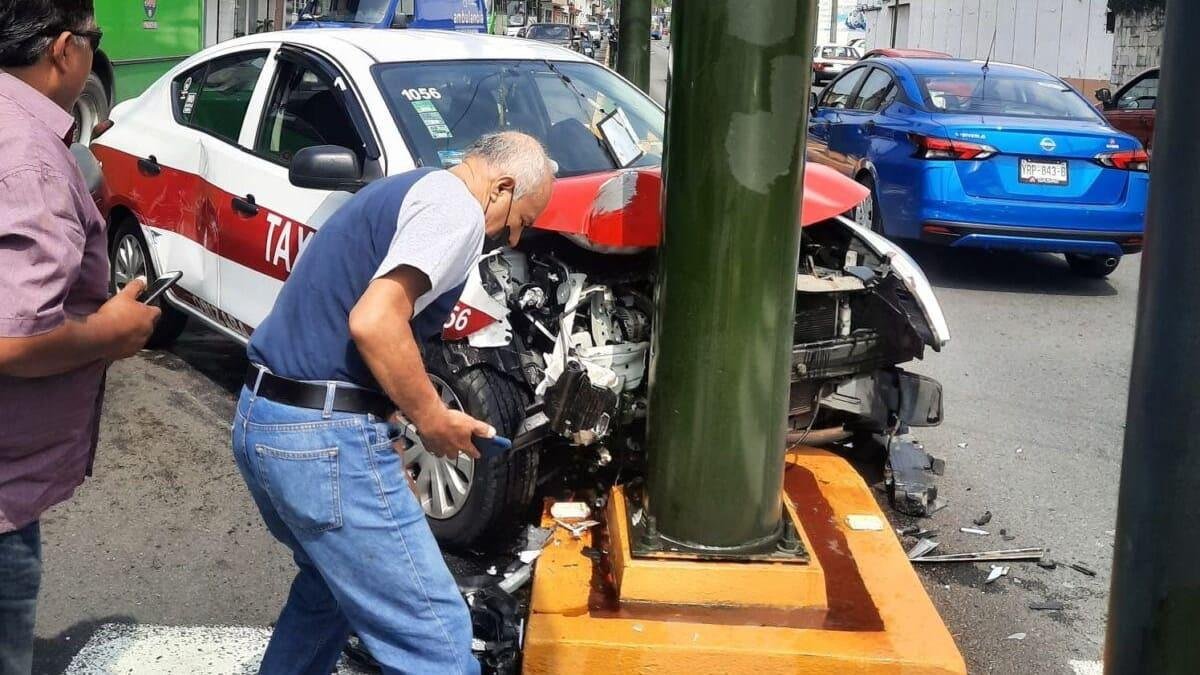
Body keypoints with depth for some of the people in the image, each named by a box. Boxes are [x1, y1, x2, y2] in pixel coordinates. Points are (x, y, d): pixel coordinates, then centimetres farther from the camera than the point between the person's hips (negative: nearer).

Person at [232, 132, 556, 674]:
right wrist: (433, 419, -9)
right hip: (325, 438, -10)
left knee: (332, 585, 32)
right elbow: (374, 324, -23)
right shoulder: (455, 206, -9)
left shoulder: (401, 191, 22)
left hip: (260, 417, 10)